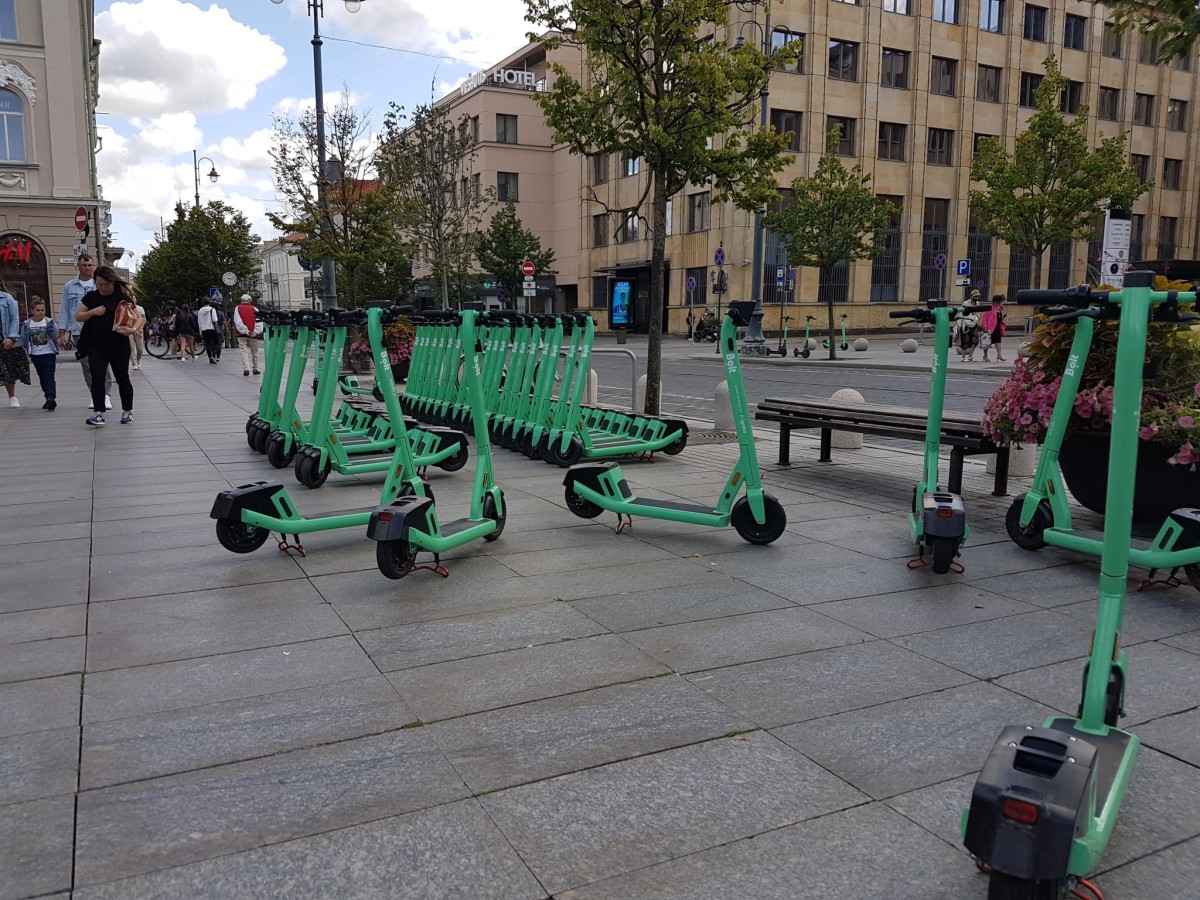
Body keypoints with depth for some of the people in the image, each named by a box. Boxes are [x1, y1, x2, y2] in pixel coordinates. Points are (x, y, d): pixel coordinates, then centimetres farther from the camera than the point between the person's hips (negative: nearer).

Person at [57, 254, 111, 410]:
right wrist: (62, 334, 6)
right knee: (87, 366, 5)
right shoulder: (69, 287, 10)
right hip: (79, 332, 2)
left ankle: (105, 395, -2)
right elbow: (64, 310, 11)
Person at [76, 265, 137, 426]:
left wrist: (132, 329, -24)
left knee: (122, 378, 7)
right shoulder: (91, 297, 7)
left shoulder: (123, 298, -1)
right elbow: (78, 316, 10)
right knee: (97, 377, -7)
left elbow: (138, 318, -4)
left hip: (118, 346, -2)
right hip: (96, 346, 2)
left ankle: (127, 411, 20)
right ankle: (99, 413, -8)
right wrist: (93, 312, -9)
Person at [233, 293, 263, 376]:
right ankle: (255, 369, 18)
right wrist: (255, 332, -10)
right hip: (254, 335, 1)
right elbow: (259, 322, -5)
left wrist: (246, 331, -10)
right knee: (254, 352, 12)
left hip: (242, 335, -1)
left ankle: (246, 369, -16)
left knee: (244, 351, -2)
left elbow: (237, 321, -5)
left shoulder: (238, 308, 5)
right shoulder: (254, 309, 6)